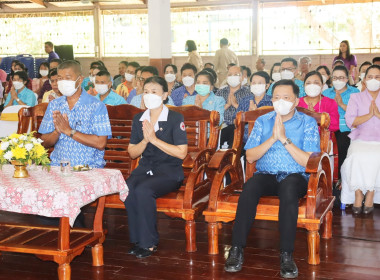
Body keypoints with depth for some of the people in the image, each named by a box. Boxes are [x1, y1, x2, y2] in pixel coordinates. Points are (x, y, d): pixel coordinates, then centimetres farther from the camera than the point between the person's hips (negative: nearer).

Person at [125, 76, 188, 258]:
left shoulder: (175, 119, -4)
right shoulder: (138, 119, 12)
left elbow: (181, 153, -11)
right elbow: (132, 153, 12)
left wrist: (154, 139, -14)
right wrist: (144, 141, -8)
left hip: (169, 171, -5)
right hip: (145, 168, 5)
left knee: (143, 190, -32)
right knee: (128, 189, -27)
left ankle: (148, 243, -16)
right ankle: (136, 240, -13)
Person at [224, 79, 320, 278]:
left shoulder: (308, 123, 4)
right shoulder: (262, 121, 12)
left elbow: (308, 161, -8)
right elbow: (250, 157, 3)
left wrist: (284, 139, -14)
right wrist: (272, 138, -10)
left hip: (295, 176, -2)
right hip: (265, 174, 2)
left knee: (288, 189, -38)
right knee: (249, 188, -33)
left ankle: (286, 255, -31)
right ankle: (237, 249, -25)